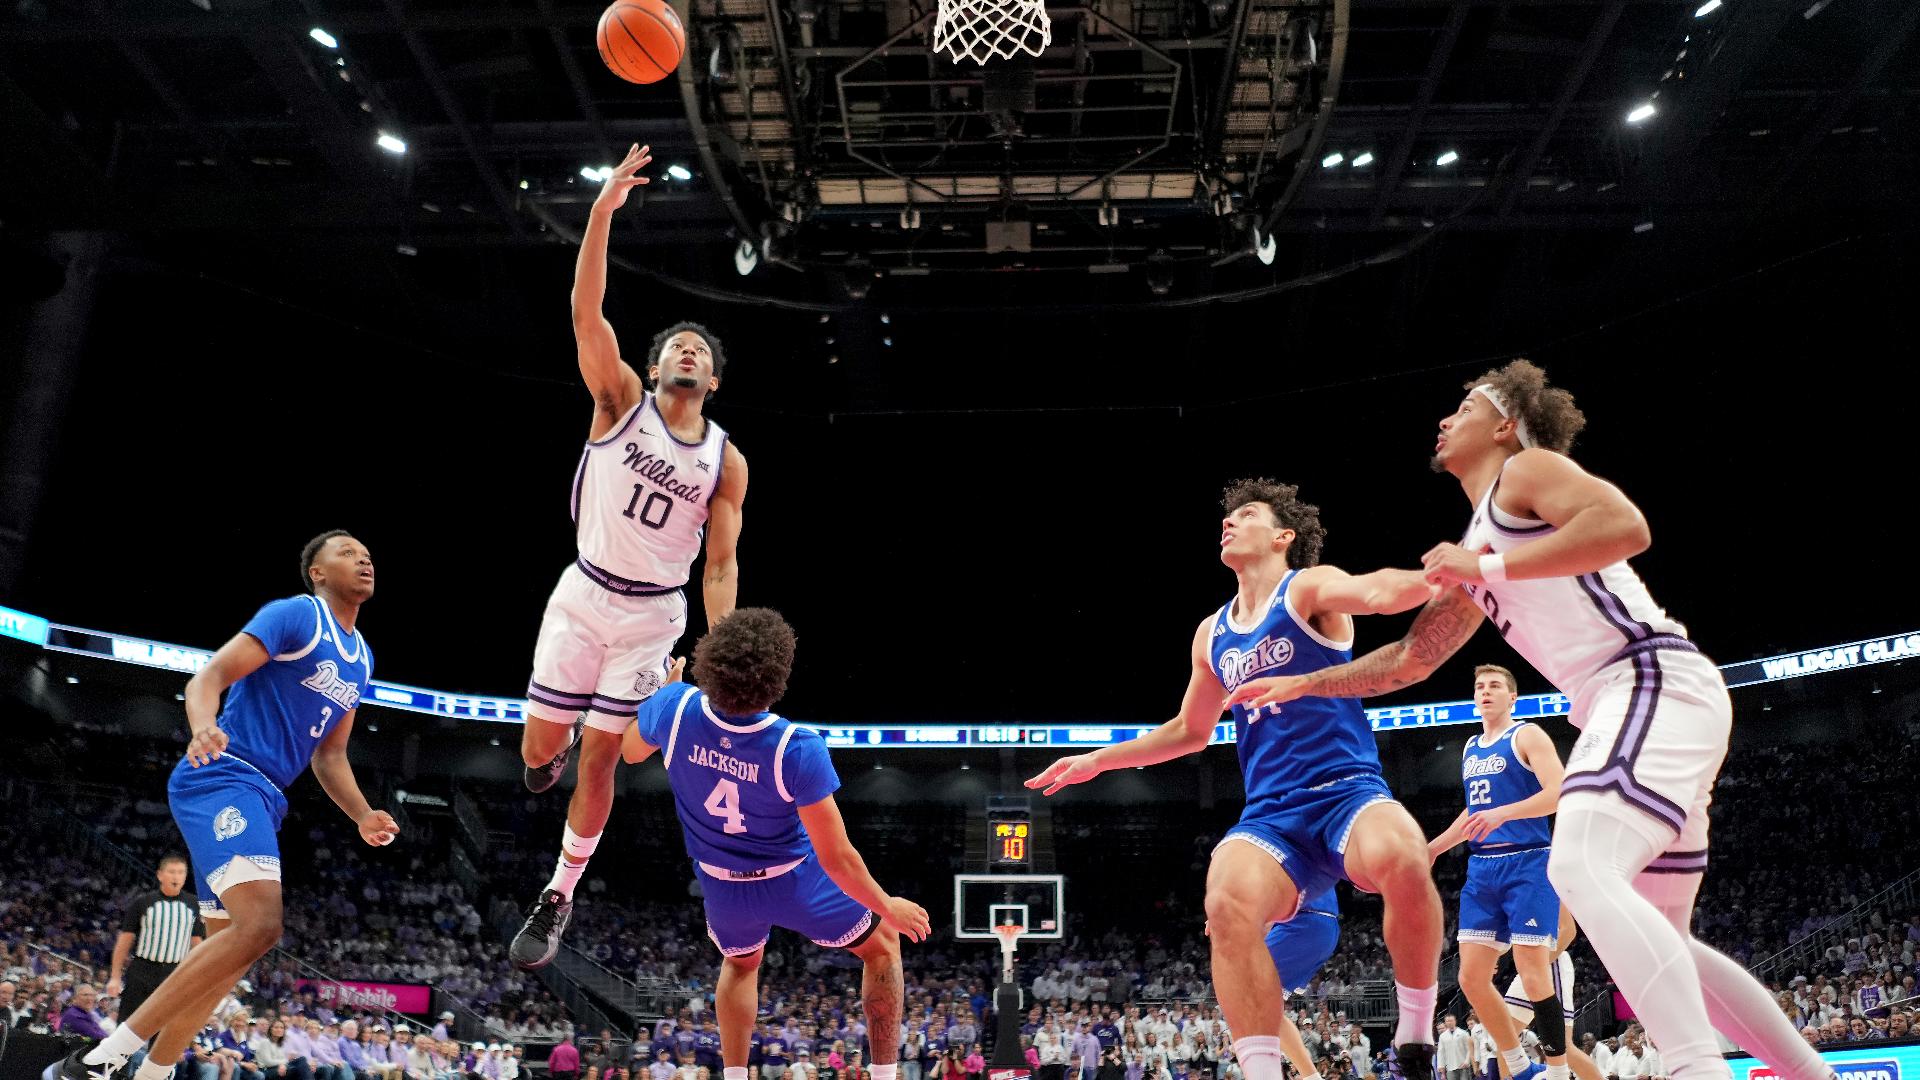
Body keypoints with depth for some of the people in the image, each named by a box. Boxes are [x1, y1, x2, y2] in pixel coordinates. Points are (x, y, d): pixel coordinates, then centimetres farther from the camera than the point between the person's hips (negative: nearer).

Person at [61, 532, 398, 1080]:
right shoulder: (294, 615, -5)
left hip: (263, 798, 10)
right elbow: (211, 675, -15)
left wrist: (363, 817, 10)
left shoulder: (361, 658, 19)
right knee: (259, 923, -25)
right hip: (222, 777, -10)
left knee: (230, 946, 12)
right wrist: (204, 728, -36)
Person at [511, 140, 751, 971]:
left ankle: (559, 897, 22)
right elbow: (586, 312, -18)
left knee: (599, 759, 4)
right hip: (585, 594, 0)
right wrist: (603, 210, -28)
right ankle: (562, 743, 42)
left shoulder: (727, 461, -2)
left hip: (654, 614, 0)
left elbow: (721, 564, -2)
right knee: (539, 750, 2)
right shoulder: (620, 401, -4)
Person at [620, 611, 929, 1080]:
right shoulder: (798, 749, -34)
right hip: (794, 882, -4)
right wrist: (888, 907, -10)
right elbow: (836, 858, -27)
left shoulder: (675, 709, -25)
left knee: (740, 964, 37)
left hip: (722, 886, 4)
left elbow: (631, 751, 1)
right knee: (882, 945, 24)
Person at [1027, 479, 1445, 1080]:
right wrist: (1100, 759, 29)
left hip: (1347, 790, -4)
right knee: (1228, 904, -30)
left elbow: (1380, 592, -23)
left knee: (1402, 860, -37)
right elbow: (1190, 731, 32)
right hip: (1271, 814, 4)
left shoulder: (1310, 587, 1)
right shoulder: (1212, 635, 19)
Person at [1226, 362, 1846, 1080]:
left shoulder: (1527, 468, 2)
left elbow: (1626, 526, -19)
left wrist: (1485, 567, -17)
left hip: (1657, 681, -10)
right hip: (1624, 705, 10)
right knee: (1656, 940, 13)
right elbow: (1409, 659, 33)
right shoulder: (1475, 552, 27)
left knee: (1582, 869, -27)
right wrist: (1301, 684, 30)